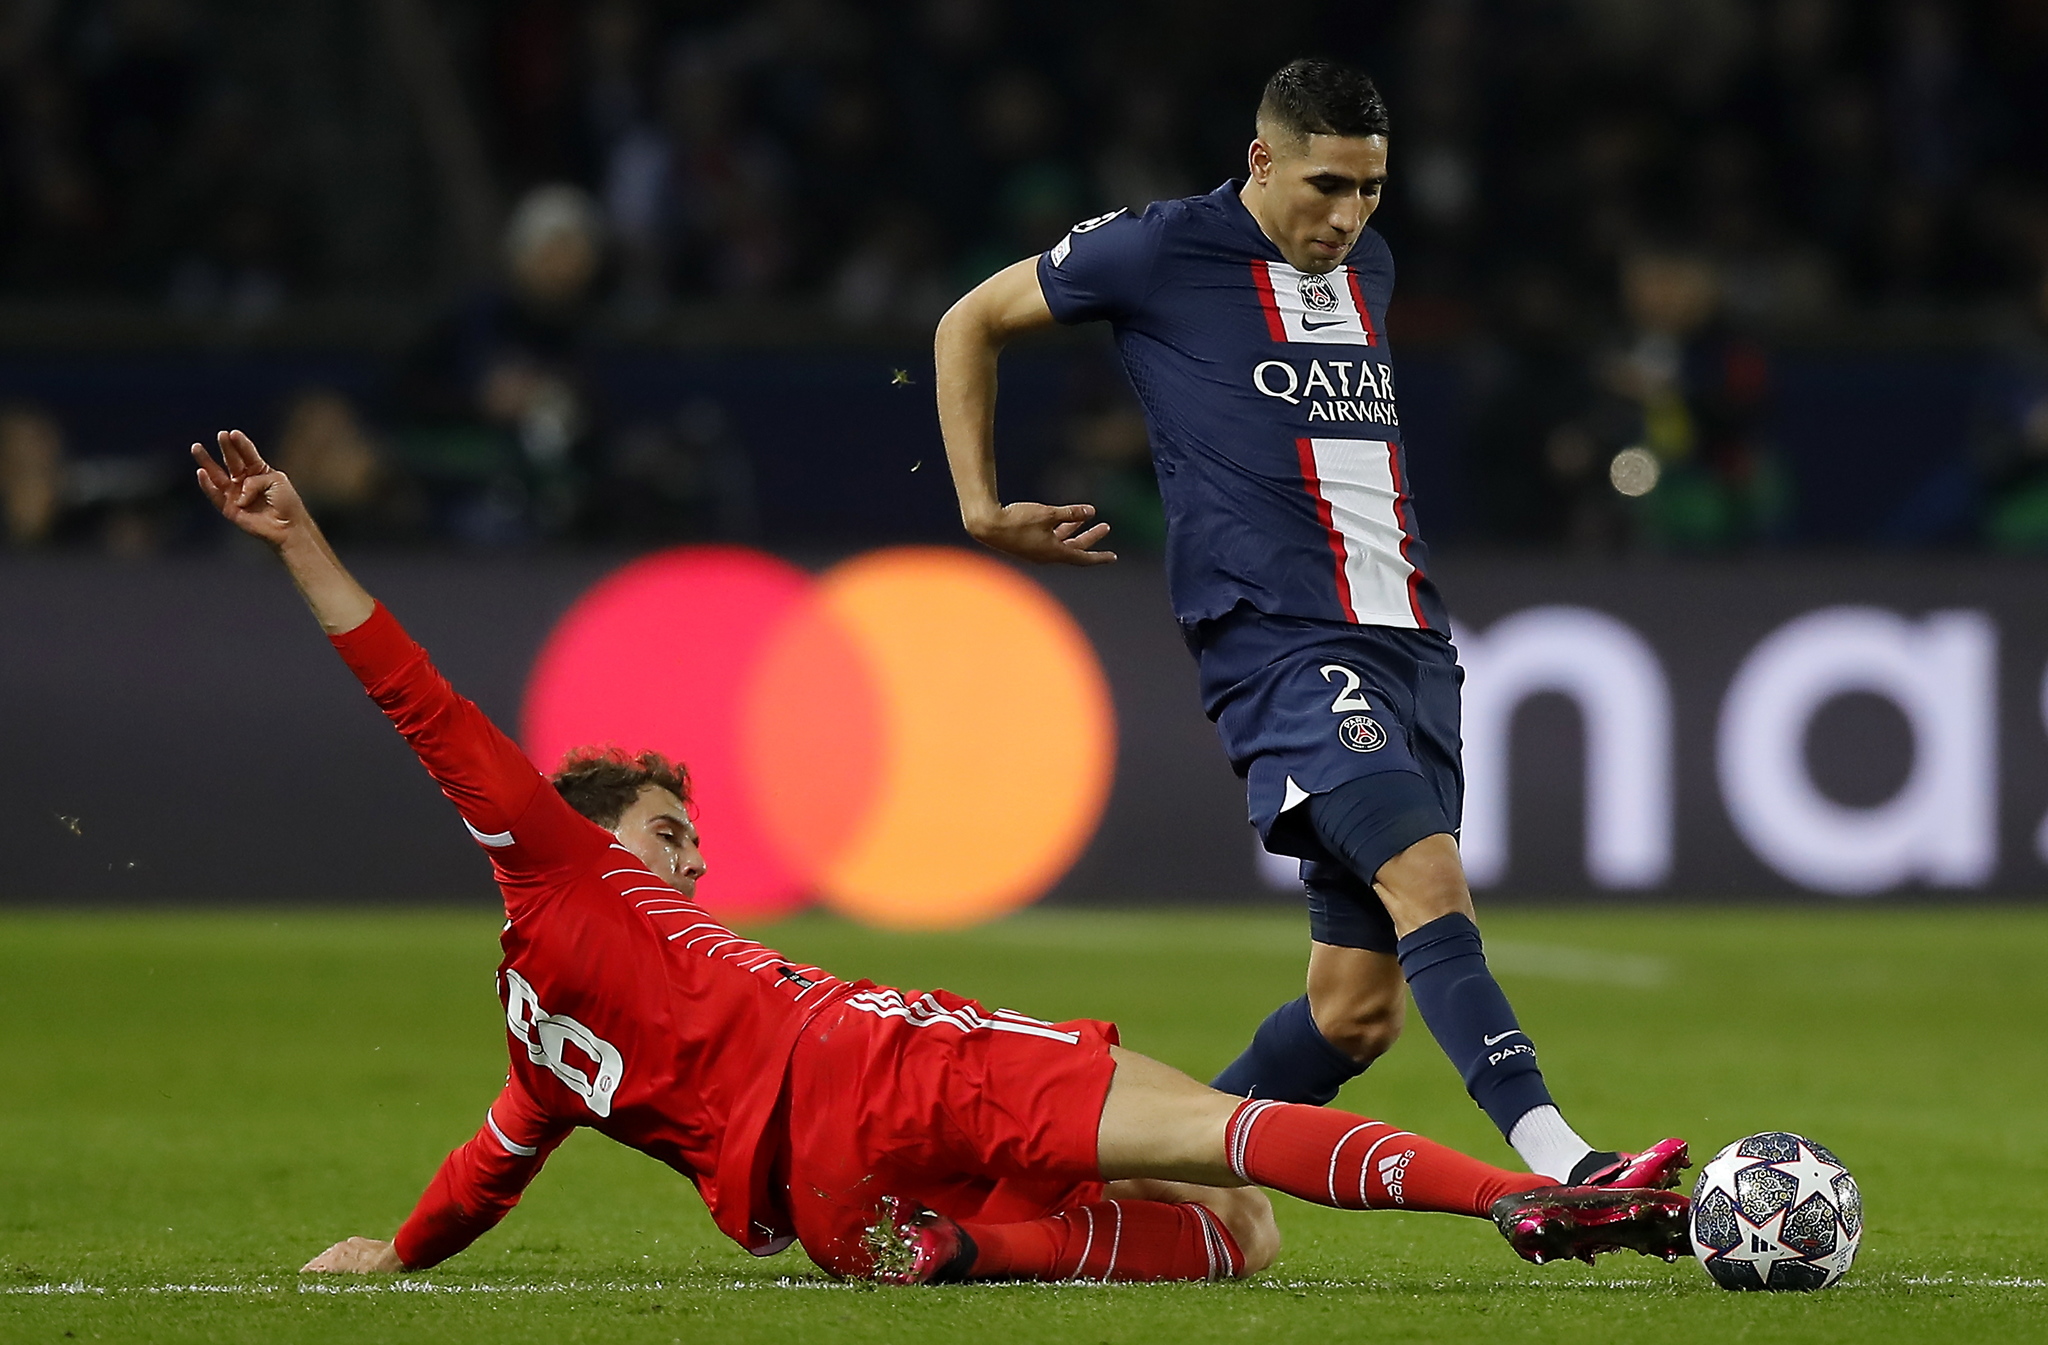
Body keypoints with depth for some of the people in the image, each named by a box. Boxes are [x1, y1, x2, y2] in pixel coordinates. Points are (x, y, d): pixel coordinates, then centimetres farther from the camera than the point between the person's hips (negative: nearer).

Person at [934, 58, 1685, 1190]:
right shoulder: (1164, 252, 0)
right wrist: (982, 507, 7)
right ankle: (1560, 1169, -40)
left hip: (1409, 647, 7)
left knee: (1356, 1010, 3)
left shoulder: (1366, 267, 18)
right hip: (1281, 642, -7)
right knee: (1431, 884, -28)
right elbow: (971, 324, 12)